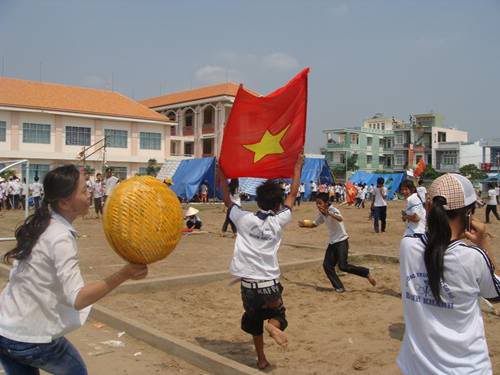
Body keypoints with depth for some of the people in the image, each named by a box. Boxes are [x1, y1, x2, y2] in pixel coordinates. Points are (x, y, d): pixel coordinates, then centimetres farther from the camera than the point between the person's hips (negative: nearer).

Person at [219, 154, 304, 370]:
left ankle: (261, 359, 22)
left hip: (248, 285, 1)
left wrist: (223, 174, 15)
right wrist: (298, 167, 15)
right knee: (278, 314, 19)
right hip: (270, 284, -1)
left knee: (254, 321, 22)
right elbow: (293, 194, 7)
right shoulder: (278, 222, -3)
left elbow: (227, 201, 10)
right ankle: (274, 324, -14)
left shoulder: (245, 219, -4)